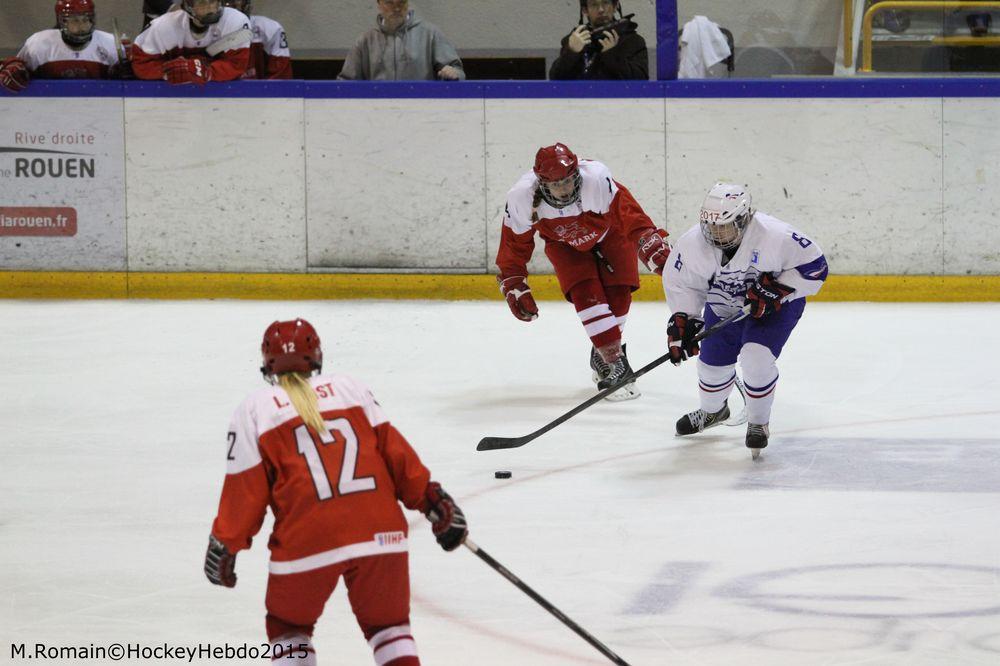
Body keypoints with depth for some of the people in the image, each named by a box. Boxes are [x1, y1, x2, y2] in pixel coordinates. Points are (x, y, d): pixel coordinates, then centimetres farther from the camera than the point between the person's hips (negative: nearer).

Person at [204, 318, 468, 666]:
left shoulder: (253, 411, 9)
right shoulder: (349, 388, 15)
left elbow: (245, 489, 4)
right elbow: (392, 447, 8)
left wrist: (225, 545, 13)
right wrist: (434, 500, 11)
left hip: (307, 541, -2)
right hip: (379, 532, 2)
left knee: (287, 625, 21)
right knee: (389, 624, 17)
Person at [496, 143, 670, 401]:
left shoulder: (597, 179, -41)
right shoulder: (523, 198, -32)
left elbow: (631, 215, -40)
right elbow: (514, 244, -16)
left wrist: (656, 249, -49)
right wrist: (514, 286, -13)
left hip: (608, 233, 0)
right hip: (564, 243, 0)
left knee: (617, 293, -8)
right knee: (585, 293, -19)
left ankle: (602, 355, 16)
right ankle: (615, 363, -18)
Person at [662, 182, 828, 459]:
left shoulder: (775, 236, -35)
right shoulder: (692, 244, -24)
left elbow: (814, 265, -24)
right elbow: (680, 283, -8)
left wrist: (777, 289, -31)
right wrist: (682, 320, -19)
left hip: (776, 304, -4)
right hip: (723, 306, 4)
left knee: (756, 357, -23)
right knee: (713, 362, 10)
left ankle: (758, 423, 3)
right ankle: (712, 410, 46)